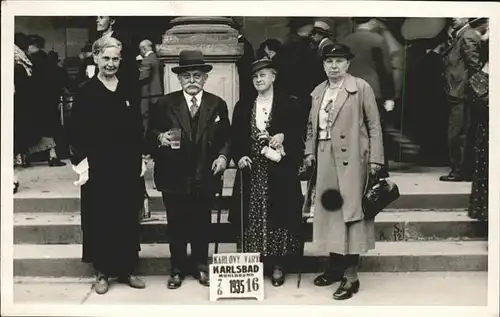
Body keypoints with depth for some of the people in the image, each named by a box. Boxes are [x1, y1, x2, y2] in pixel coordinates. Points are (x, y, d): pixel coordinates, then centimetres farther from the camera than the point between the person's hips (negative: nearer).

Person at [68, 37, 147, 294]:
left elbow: (138, 128, 11)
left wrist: (139, 157, 4)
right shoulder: (85, 92, -2)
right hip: (97, 168, -3)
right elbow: (76, 131, -4)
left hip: (127, 167, 3)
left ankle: (127, 269, 20)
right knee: (100, 221, 5)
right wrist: (81, 160, -12)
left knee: (128, 220, 8)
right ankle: (102, 272, 17)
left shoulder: (128, 92, 8)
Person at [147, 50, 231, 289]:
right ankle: (177, 269, 25)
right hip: (174, 177, -1)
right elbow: (150, 133, 2)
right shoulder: (164, 104, -1)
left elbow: (226, 138, 8)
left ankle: (201, 267, 29)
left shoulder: (218, 105, 3)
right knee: (176, 226, 9)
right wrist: (160, 137, -19)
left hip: (205, 177, 1)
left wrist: (223, 156, -8)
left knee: (202, 225, 12)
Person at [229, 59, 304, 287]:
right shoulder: (242, 107, 12)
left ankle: (278, 265, 11)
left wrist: (283, 137, -17)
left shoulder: (289, 104, 3)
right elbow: (234, 138, 10)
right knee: (252, 217, 3)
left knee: (278, 216, 1)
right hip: (251, 171, 3)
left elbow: (298, 136, 1)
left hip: (279, 173, -2)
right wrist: (239, 157, -7)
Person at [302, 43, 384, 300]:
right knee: (328, 212, 10)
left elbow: (374, 125, -4)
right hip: (325, 159, 6)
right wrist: (310, 152, 8)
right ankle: (335, 267, 24)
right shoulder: (318, 92, 14)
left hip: (351, 159, -5)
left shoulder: (361, 88, -2)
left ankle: (351, 277, 4)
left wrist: (375, 159, -9)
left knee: (350, 213, -3)